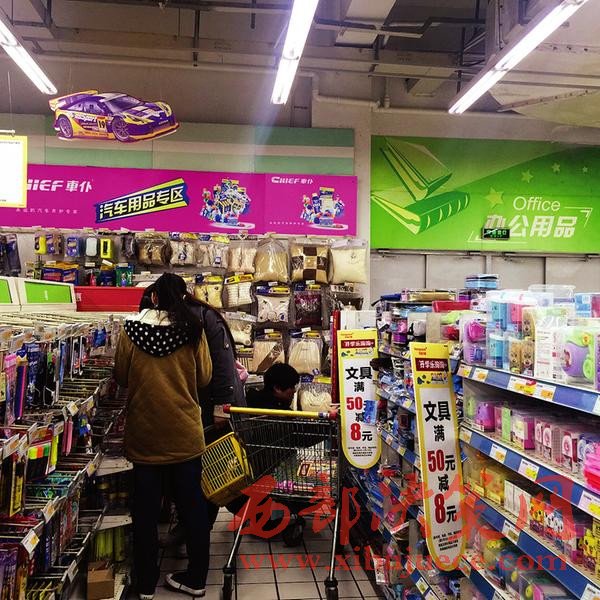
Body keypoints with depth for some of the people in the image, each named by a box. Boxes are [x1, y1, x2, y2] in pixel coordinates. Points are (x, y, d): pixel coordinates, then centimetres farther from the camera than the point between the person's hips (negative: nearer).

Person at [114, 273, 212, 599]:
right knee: (192, 506, 14)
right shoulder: (193, 329, -9)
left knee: (145, 510, 14)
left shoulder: (131, 329, -7)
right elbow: (204, 377, -1)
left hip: (144, 433, 0)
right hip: (185, 433, 0)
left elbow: (121, 376, 3)